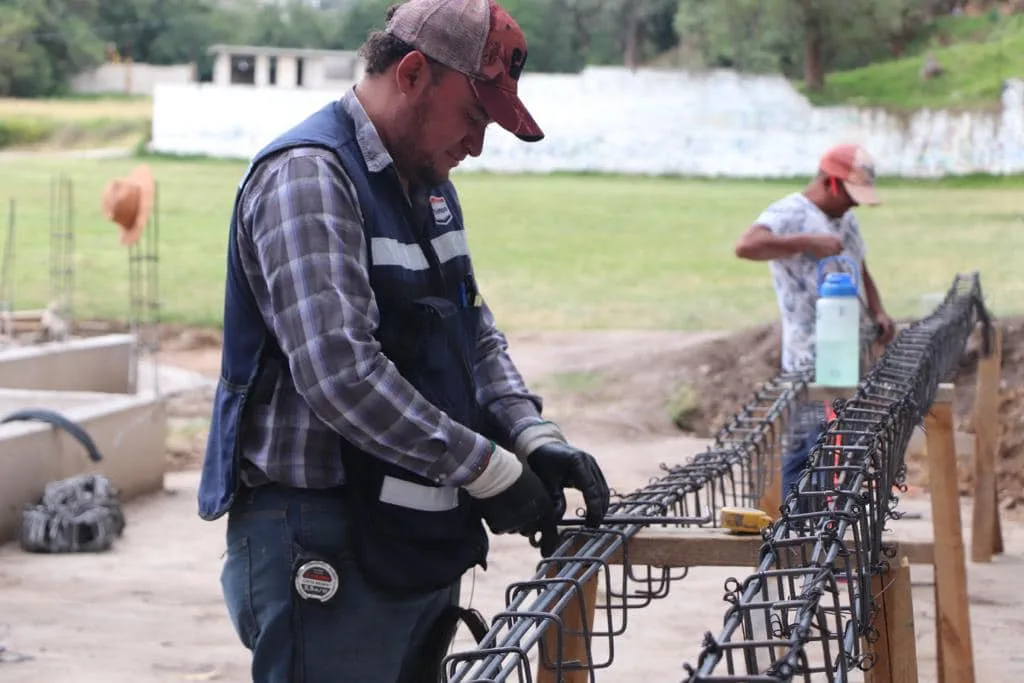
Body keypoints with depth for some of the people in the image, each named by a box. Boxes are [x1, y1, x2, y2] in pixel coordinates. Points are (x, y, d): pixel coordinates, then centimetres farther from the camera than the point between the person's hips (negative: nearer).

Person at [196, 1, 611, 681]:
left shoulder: (430, 185, 15)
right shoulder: (310, 177, -16)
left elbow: (475, 332, 20)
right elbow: (341, 376, -25)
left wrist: (535, 437, 1)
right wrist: (489, 470, -19)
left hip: (422, 544, 9)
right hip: (326, 545, -9)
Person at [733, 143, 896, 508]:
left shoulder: (846, 219, 19)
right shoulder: (789, 214, -10)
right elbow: (746, 246, -28)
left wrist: (878, 312, 13)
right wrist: (808, 242, -28)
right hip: (810, 360, -9)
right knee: (812, 446, -12)